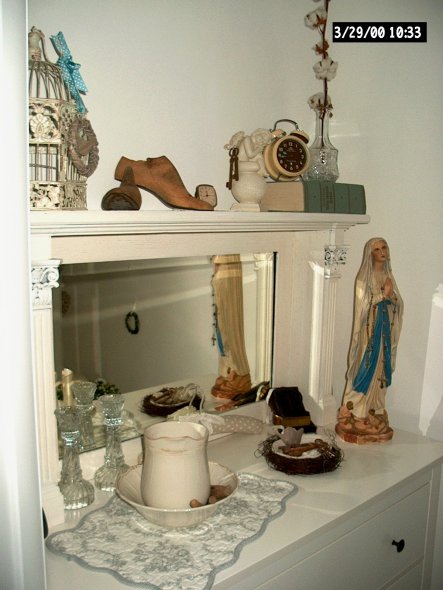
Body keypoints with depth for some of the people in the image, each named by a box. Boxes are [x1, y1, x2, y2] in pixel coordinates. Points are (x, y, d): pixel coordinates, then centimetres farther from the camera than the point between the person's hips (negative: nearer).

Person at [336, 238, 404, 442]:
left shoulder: (388, 275, 11)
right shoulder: (364, 277, -7)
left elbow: (399, 304, 12)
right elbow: (363, 304, -14)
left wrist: (391, 296, -7)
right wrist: (383, 294, -19)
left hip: (386, 328, 6)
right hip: (369, 329, -6)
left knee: (381, 369, 10)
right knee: (365, 368, -4)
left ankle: (375, 413, 21)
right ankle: (356, 416, 6)